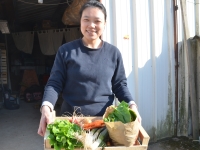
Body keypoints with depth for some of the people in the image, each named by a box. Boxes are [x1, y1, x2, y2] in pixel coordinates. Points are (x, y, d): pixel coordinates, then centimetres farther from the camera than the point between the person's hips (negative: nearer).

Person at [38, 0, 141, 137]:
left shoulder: (113, 53, 0)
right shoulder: (66, 51, -3)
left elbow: (120, 85, 4)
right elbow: (54, 83, -5)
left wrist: (132, 105, -13)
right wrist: (46, 107, -22)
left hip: (104, 118, 1)